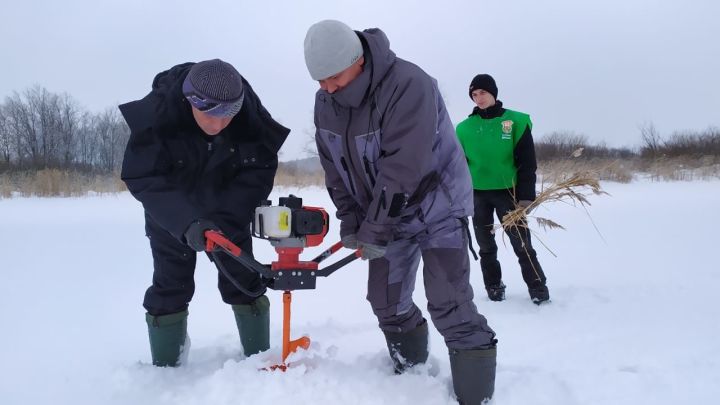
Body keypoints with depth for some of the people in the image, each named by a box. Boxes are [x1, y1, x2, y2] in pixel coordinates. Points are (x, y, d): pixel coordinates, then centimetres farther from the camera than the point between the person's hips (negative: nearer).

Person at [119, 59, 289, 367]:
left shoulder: (250, 114, -28)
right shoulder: (156, 112, -33)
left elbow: (259, 169, -19)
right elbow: (141, 178, -30)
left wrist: (228, 217, -30)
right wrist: (185, 222, -42)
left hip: (228, 208, 1)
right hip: (169, 211, -1)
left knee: (243, 280, 5)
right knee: (171, 285, 4)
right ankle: (165, 368, 21)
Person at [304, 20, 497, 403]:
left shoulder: (409, 85, -29)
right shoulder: (325, 103, -5)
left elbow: (402, 171, -31)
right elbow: (334, 167, 2)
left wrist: (373, 231, -25)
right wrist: (350, 220, -5)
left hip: (436, 207, -7)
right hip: (385, 214, 7)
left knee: (449, 306, -12)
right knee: (386, 301, 10)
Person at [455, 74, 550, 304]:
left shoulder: (516, 121, -4)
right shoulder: (465, 127, 3)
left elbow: (527, 162, -5)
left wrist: (526, 196, -11)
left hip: (508, 191, -2)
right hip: (477, 193, 3)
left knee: (522, 244, 3)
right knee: (486, 246, 10)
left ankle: (537, 287, 15)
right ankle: (494, 287, 24)